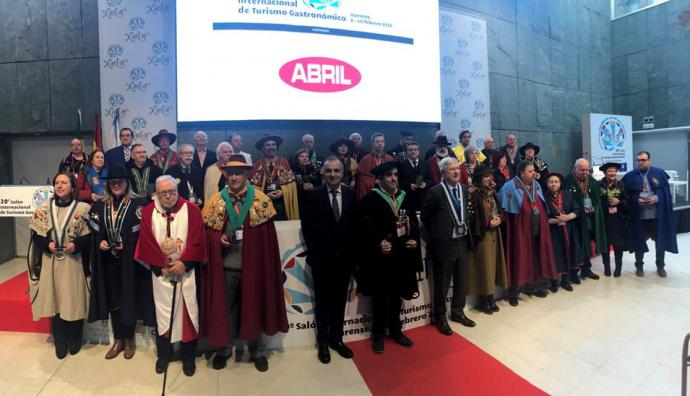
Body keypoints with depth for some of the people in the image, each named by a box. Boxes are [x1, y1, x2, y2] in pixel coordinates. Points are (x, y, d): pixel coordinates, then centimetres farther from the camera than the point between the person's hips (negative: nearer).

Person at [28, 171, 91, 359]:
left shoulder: (83, 208, -4)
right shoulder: (43, 209, 5)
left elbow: (90, 235, -3)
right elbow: (36, 234, 7)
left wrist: (77, 244, -19)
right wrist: (47, 244, -11)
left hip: (73, 262, -2)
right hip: (51, 262, 3)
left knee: (74, 301, 5)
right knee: (55, 301, 8)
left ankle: (75, 341, 25)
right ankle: (60, 344, 24)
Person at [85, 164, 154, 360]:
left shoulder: (138, 204, -5)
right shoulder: (99, 205, 8)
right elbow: (93, 232, 10)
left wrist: (127, 244, -17)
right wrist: (99, 243, -9)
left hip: (129, 261, -4)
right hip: (108, 261, 4)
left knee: (129, 299, 5)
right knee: (112, 299, 11)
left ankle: (128, 340, 23)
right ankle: (117, 340, 26)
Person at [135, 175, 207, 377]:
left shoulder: (191, 210, -5)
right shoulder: (148, 212, 0)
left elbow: (197, 240, -8)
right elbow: (147, 242, -2)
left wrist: (183, 262, -17)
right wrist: (163, 265, -9)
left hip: (186, 270, -1)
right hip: (160, 272, 1)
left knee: (187, 312, 5)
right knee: (162, 313, 10)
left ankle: (188, 357, 19)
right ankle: (163, 355, 27)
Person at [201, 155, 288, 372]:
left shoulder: (261, 200, -4)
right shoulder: (215, 201, 0)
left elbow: (268, 234, -2)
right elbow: (207, 232, 5)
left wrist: (268, 265, -5)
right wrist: (220, 238, -17)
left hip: (253, 264, -1)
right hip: (225, 265, 1)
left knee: (254, 306, 13)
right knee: (225, 307, 16)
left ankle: (256, 350, 31)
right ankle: (225, 348, 36)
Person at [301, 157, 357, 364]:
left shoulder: (352, 194, 1)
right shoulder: (313, 196, -5)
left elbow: (357, 224, 3)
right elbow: (306, 227, -3)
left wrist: (353, 251, -1)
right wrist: (313, 252, -6)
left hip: (345, 258, 2)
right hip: (322, 258, -2)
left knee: (340, 300, 13)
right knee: (322, 301, 10)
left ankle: (336, 338, 30)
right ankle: (323, 342, 25)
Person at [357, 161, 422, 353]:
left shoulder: (403, 197, 10)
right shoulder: (370, 199, -9)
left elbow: (413, 221, 14)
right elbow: (364, 227, -15)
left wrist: (414, 238, -1)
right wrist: (377, 244, -26)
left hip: (401, 254, 6)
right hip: (380, 256, -5)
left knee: (396, 293, 17)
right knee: (380, 296, 7)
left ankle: (396, 330, 32)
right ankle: (378, 334, 22)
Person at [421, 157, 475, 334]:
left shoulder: (463, 188, 5)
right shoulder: (436, 191, -15)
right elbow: (425, 217, -5)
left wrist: (465, 228, 10)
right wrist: (437, 234, 2)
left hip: (462, 241, 6)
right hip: (444, 244, -6)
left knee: (462, 280, 17)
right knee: (442, 283, 7)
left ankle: (458, 311, 37)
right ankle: (439, 316, 25)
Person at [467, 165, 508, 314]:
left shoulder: (492, 193, 10)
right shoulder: (473, 194, -14)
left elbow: (500, 210, 17)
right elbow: (471, 217, -16)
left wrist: (499, 218, -4)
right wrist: (488, 223, -15)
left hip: (494, 233, 7)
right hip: (481, 234, -7)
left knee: (493, 264, 11)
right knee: (484, 266, -1)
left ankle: (491, 298, 22)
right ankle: (483, 301, 12)